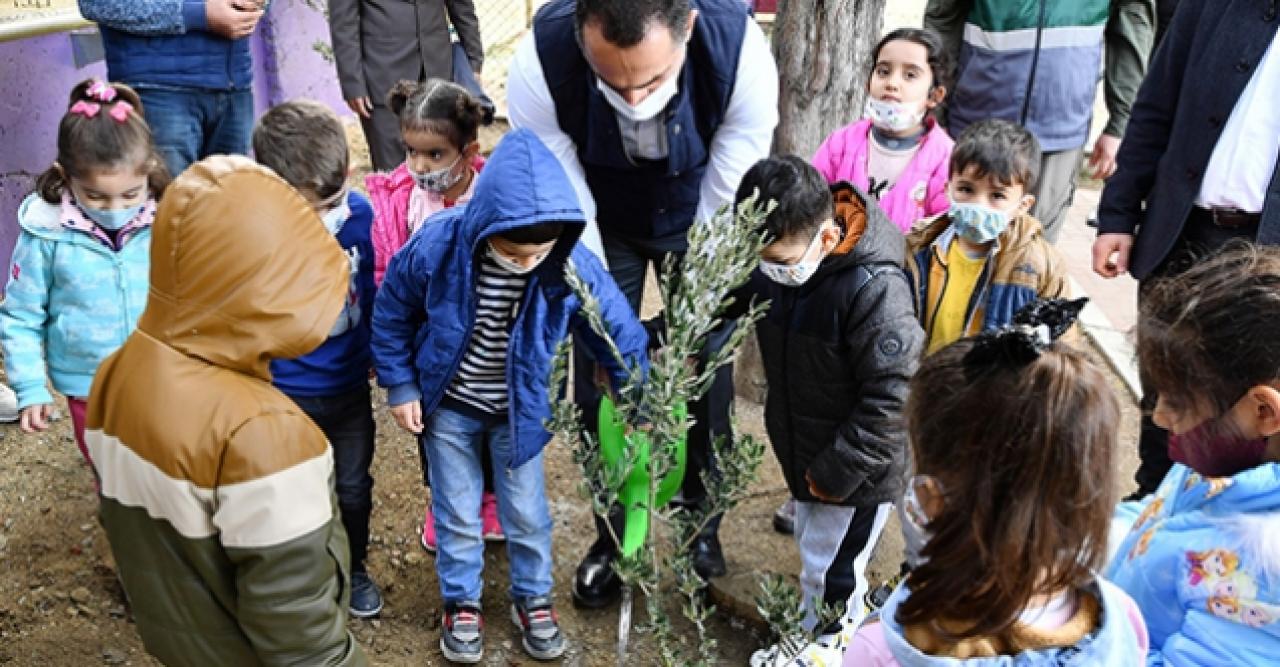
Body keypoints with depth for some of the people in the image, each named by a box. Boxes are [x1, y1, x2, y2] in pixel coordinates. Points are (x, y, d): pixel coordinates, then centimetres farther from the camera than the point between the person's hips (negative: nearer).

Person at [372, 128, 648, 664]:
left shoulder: (570, 265, -27)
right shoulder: (437, 246, -28)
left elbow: (620, 332, -13)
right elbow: (391, 314, -9)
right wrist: (401, 386, -6)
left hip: (519, 409, 1)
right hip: (448, 405, 0)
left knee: (527, 513, 16)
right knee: (457, 515, 15)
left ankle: (532, 598, 41)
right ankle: (462, 604, 39)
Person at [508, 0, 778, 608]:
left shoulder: (740, 53, -36)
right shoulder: (539, 62, -36)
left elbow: (724, 204, -24)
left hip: (697, 221, 0)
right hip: (599, 223, 0)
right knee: (599, 378, 2)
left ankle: (701, 522, 30)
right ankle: (612, 535, 26)